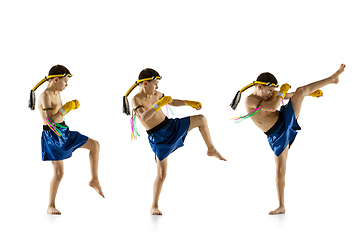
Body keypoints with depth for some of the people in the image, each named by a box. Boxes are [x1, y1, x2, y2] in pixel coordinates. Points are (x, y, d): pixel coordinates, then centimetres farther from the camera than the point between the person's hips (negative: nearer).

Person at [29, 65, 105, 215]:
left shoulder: (57, 94, 8)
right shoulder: (45, 96, -20)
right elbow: (50, 121, -30)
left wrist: (71, 107, 16)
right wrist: (66, 108, -27)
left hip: (64, 133, 9)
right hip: (52, 136, -9)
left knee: (95, 145, 6)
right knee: (59, 172, -5)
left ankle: (94, 180, 15)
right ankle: (51, 206, 9)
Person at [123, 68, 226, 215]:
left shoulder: (156, 94, 3)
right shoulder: (135, 100, -18)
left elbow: (172, 102, 21)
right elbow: (144, 116, -37)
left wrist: (189, 103, 15)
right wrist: (159, 104, -35)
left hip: (171, 126, 7)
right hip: (158, 137, -7)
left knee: (201, 119, 5)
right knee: (162, 174, -8)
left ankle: (211, 149, 26)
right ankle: (154, 207, 8)